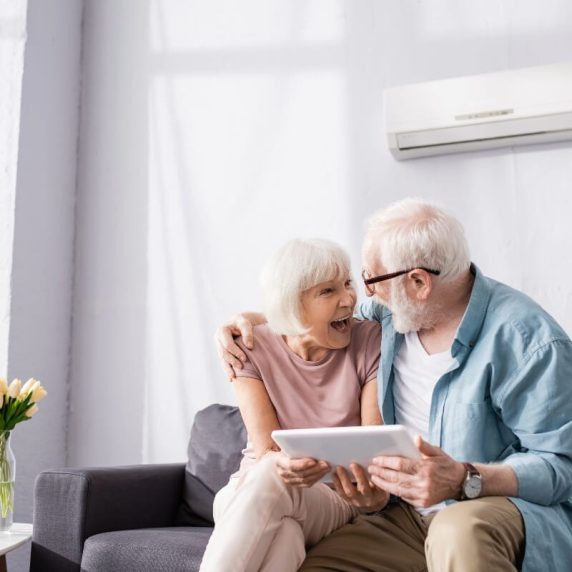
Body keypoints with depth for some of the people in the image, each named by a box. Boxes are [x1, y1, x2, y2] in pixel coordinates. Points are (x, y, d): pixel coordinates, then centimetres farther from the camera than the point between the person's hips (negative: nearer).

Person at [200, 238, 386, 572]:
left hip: (335, 502, 0)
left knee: (270, 480, -36)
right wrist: (281, 464, -40)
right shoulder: (251, 349, -5)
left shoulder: (370, 343, -5)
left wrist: (375, 487, -35)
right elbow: (266, 452, -15)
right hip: (250, 492, 1)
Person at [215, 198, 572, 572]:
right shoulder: (393, 311, 5)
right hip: (408, 515, 6)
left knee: (459, 532, -40)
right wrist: (254, 320, 11)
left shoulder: (527, 338, -16)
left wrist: (464, 481, -31)